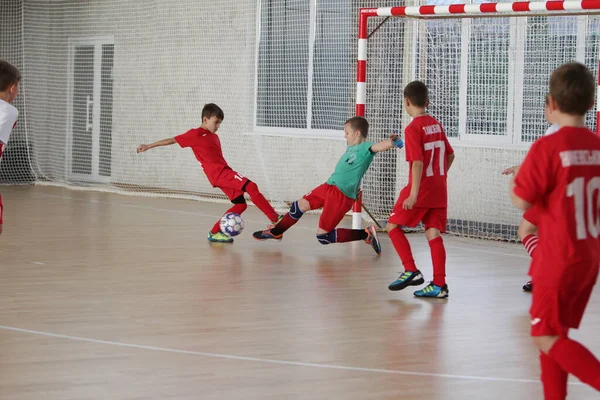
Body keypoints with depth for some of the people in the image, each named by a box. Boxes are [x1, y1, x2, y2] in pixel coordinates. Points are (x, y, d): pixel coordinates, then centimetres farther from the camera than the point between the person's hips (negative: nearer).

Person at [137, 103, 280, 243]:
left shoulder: (214, 137, 20)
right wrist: (148, 146, 8)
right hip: (220, 173, -9)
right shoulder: (196, 134, -2)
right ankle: (275, 219, -24)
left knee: (240, 204, 4)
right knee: (251, 187, -20)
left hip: (224, 172, 9)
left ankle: (215, 232, 10)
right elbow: (172, 140, 4)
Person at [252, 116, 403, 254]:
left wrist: (393, 141, -53)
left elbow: (379, 146, -37)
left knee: (323, 236, -6)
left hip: (341, 196, -9)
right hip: (329, 186, 9)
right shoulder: (351, 147, 10)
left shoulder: (365, 148, -16)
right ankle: (276, 232, 43)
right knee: (299, 205, 21)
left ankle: (365, 235, 0)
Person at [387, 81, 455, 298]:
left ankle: (411, 271, -3)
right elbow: (450, 155, 17)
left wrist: (413, 194, -21)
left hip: (421, 189, -7)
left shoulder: (413, 128, -12)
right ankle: (439, 284, 0)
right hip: (439, 190, 7)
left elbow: (417, 163, -20)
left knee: (393, 226, 6)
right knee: (434, 234, 5)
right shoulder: (436, 124, 9)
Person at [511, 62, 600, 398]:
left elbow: (522, 202, -17)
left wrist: (517, 182, 5)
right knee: (554, 333, 17)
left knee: (547, 338, 0)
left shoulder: (548, 147, -17)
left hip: (559, 261, -7)